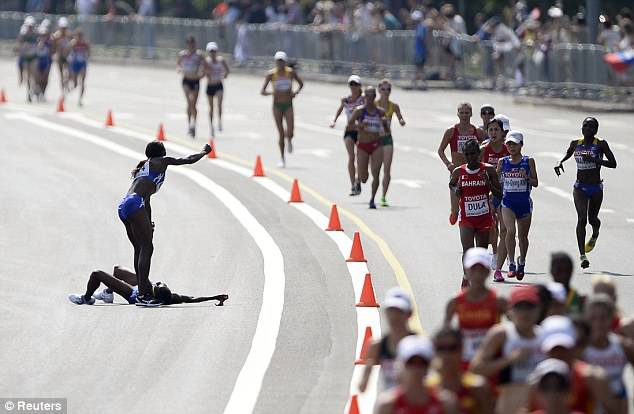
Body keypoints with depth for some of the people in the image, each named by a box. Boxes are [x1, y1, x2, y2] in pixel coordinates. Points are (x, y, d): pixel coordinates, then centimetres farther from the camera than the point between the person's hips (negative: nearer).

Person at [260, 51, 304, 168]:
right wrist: (271, 93, -28)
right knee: (281, 133, -1)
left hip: (288, 105, 1)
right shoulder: (271, 74, -7)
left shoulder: (291, 72, -3)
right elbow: (262, 91, -8)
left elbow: (301, 83, 11)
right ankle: (282, 158, 14)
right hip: (277, 105, -1)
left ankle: (289, 141, 29)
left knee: (290, 133, -10)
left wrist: (296, 92, -8)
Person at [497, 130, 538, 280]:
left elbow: (535, 183, 0)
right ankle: (511, 264, -15)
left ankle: (521, 263, 34)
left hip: (524, 202, 0)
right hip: (508, 202, 0)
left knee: (523, 235, 13)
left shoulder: (528, 161, -1)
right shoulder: (502, 162, 2)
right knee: (510, 231, -21)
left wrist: (526, 177, -17)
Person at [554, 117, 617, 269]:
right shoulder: (575, 144, 3)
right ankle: (582, 255, -20)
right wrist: (560, 163, 4)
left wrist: (594, 160, -24)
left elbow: (613, 164, -13)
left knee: (592, 219, 13)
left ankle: (595, 235, 52)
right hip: (580, 187, 1)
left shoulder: (601, 144, -7)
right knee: (582, 218, -15)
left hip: (596, 188, -1)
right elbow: (568, 154, 25)